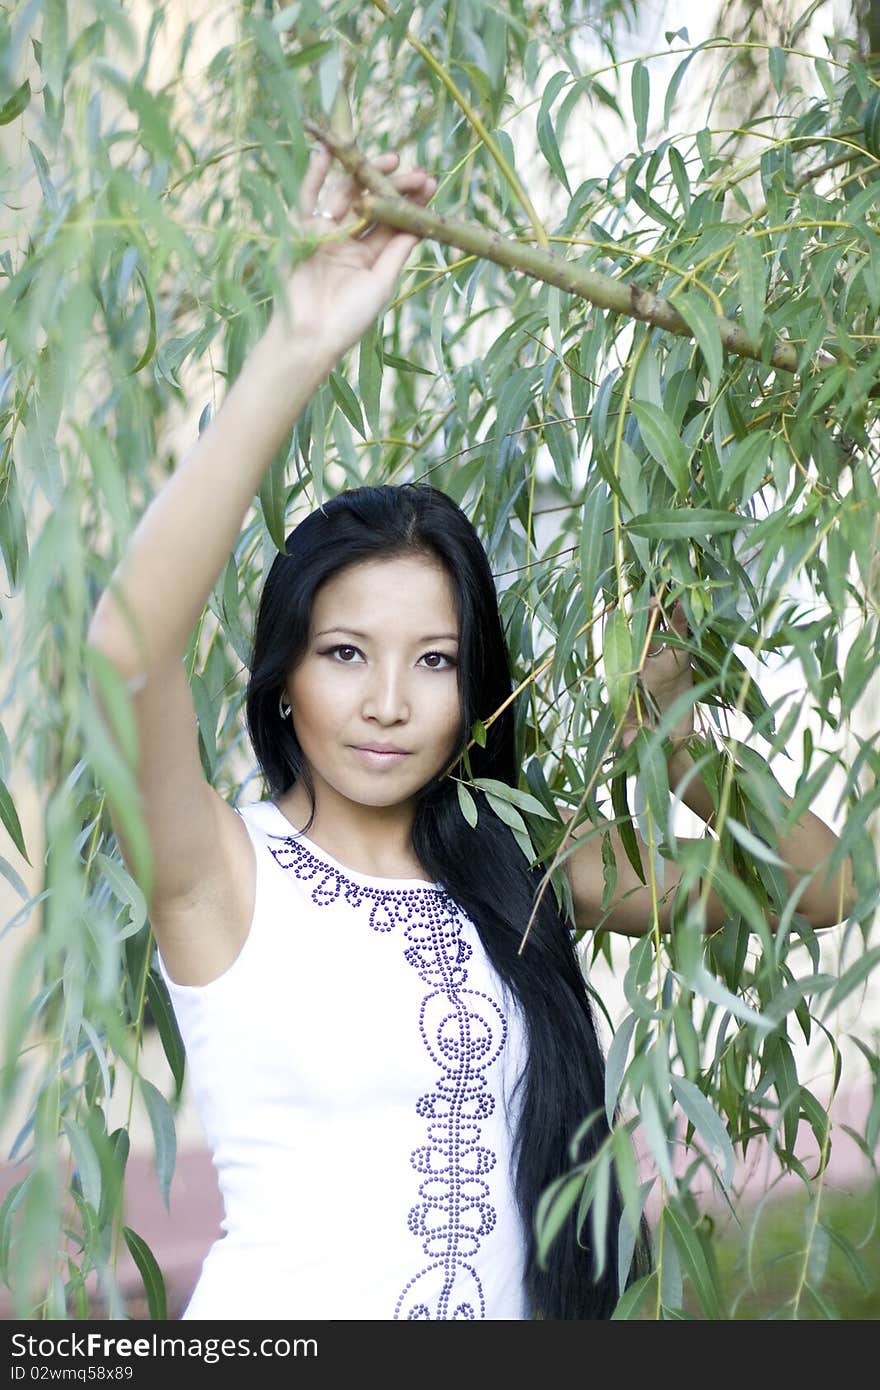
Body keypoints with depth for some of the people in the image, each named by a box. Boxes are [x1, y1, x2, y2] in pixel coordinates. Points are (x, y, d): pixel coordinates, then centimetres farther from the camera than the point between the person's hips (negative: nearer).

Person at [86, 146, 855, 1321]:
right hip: (280, 1302, -3)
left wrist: (667, 721, -5)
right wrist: (300, 349, -31)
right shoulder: (228, 871, -11)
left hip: (515, 1301, 4)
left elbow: (810, 883, 4)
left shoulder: (520, 868, 2)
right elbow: (126, 646, -29)